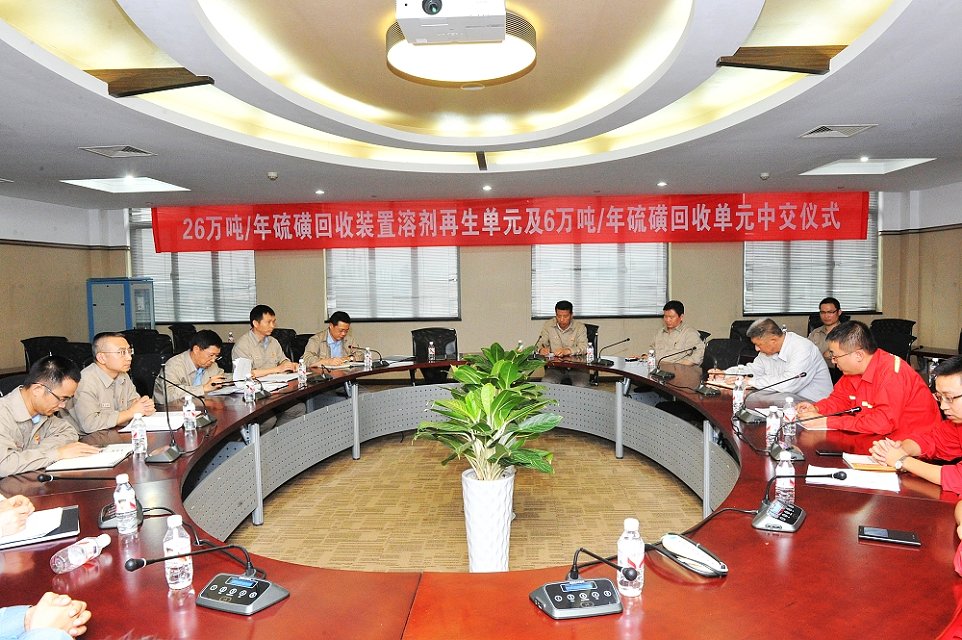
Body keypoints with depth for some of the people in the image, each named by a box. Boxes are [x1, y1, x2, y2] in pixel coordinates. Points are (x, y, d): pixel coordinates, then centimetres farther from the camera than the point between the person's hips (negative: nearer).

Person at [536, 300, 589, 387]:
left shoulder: (580, 327, -2)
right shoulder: (548, 325, 4)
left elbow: (584, 347, -15)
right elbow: (539, 344, 7)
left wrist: (567, 351, -34)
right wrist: (541, 349, -19)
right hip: (555, 366, 2)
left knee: (581, 386, -29)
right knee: (545, 383, -28)